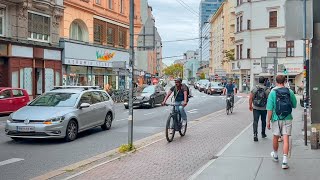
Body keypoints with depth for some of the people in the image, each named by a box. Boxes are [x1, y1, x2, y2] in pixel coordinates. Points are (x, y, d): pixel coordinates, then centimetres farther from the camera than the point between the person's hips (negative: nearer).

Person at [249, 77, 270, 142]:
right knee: (263, 121, 18)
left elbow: (250, 98, -6)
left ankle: (255, 134, -18)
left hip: (256, 108, -1)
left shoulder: (254, 88, -5)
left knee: (255, 121, -3)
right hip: (264, 108, 1)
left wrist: (250, 105, 6)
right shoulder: (267, 89, -5)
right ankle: (263, 134, 32)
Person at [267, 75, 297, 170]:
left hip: (276, 119, -1)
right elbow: (294, 105, 9)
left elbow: (270, 109, -9)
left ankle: (275, 155, 37)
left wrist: (268, 121, -3)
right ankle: (285, 160, -10)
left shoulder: (273, 92, -8)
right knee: (286, 139, -2)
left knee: (275, 138, 17)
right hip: (287, 119, 1)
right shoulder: (290, 92, -2)